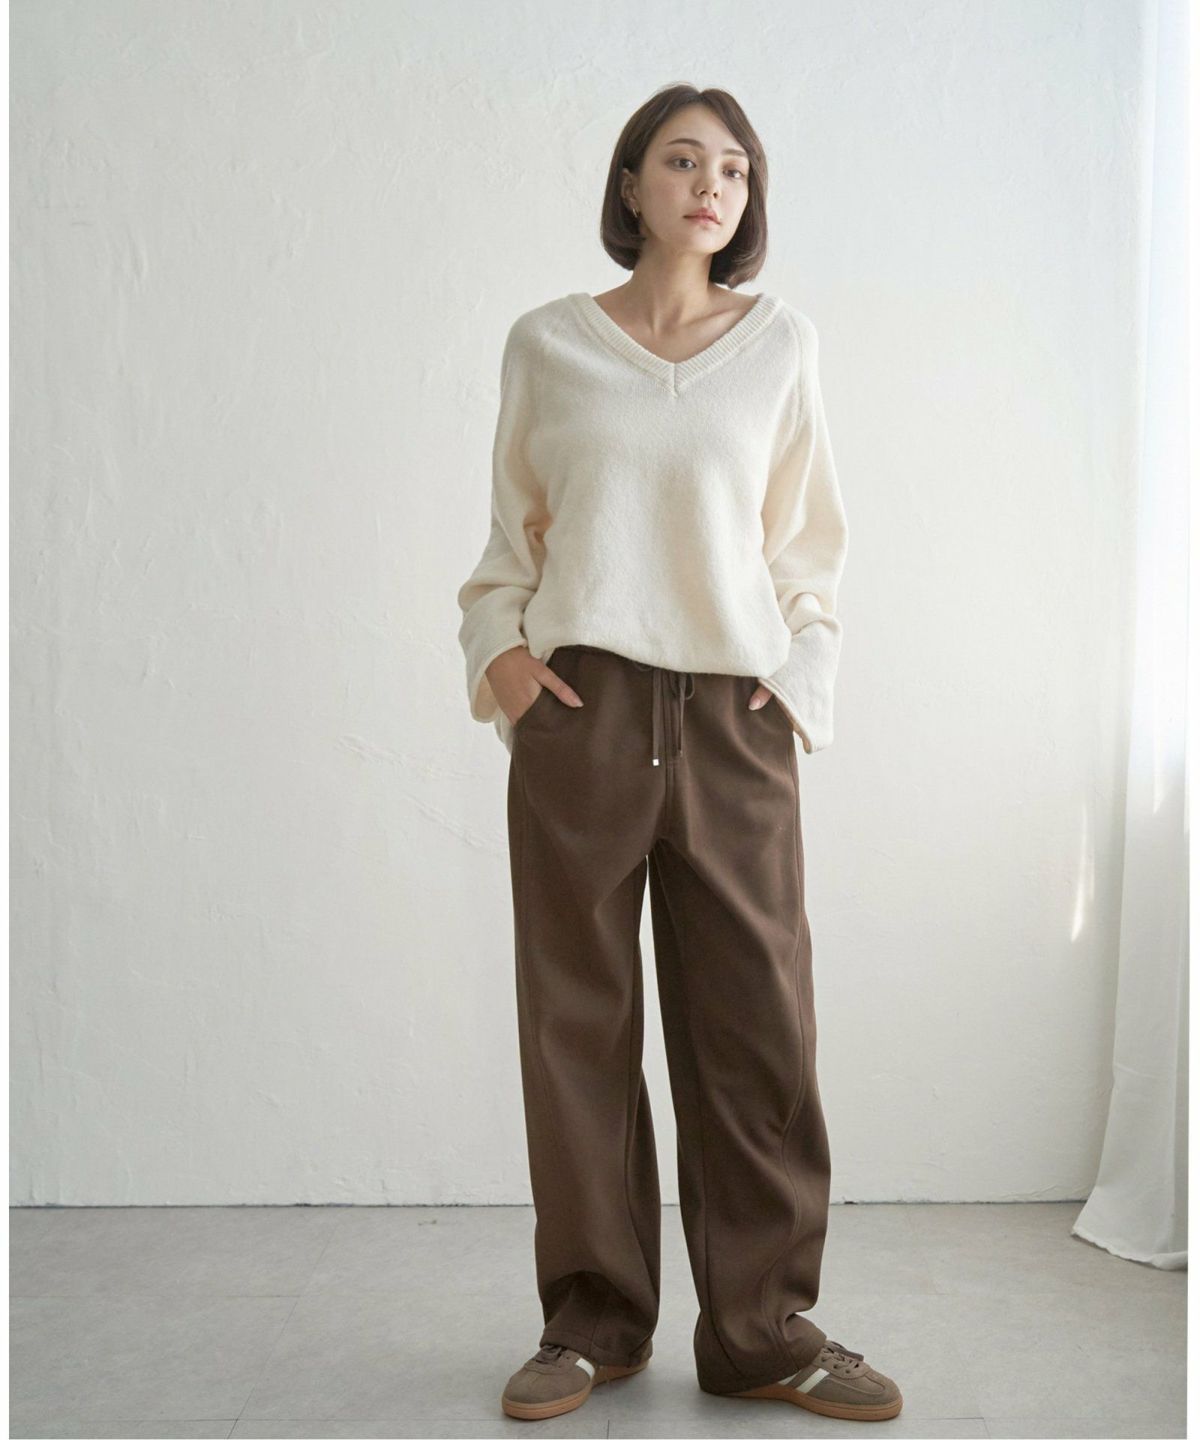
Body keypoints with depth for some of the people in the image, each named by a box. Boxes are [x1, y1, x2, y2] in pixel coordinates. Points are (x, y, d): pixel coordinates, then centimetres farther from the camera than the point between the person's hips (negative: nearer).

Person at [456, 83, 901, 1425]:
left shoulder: (780, 341, 11)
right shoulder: (547, 343, 10)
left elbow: (808, 541, 15)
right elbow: (512, 532, 15)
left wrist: (805, 668, 2)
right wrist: (496, 649, 0)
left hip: (734, 713, 1)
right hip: (578, 709, 0)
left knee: (756, 1019, -1)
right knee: (577, 1015, 3)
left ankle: (763, 1330, 14)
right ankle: (593, 1324, 17)